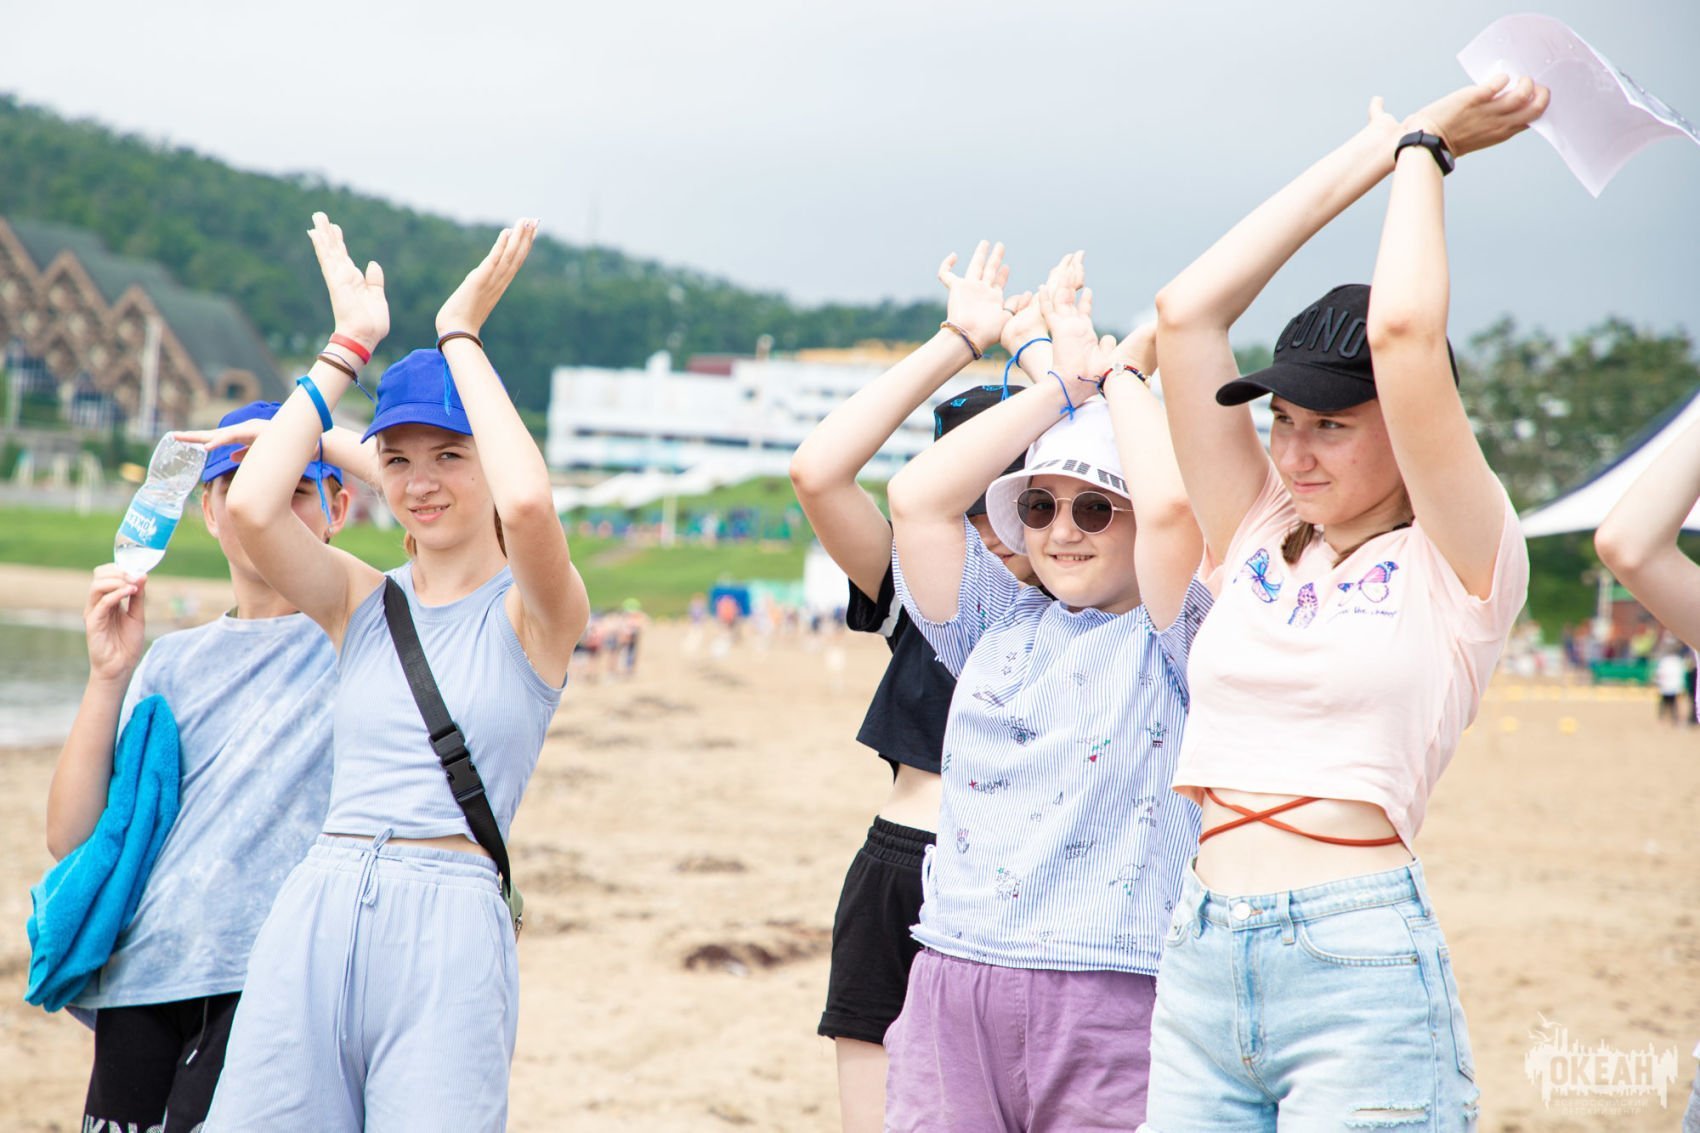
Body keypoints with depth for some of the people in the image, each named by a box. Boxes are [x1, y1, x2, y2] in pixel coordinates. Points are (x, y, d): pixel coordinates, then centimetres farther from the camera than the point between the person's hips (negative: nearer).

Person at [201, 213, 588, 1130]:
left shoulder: (535, 612, 3)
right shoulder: (361, 601, 12)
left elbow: (528, 503, -20)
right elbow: (249, 509, -6)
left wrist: (461, 337, -7)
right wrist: (347, 347, 2)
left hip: (449, 928, -3)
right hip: (315, 917, 4)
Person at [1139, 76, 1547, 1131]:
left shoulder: (1460, 566, 0)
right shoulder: (1257, 543, 14)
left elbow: (1404, 332, -14)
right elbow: (1187, 313, 8)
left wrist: (1422, 155, 4)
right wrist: (1369, 153, 10)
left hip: (1363, 967, -5)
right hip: (1202, 960, 5)